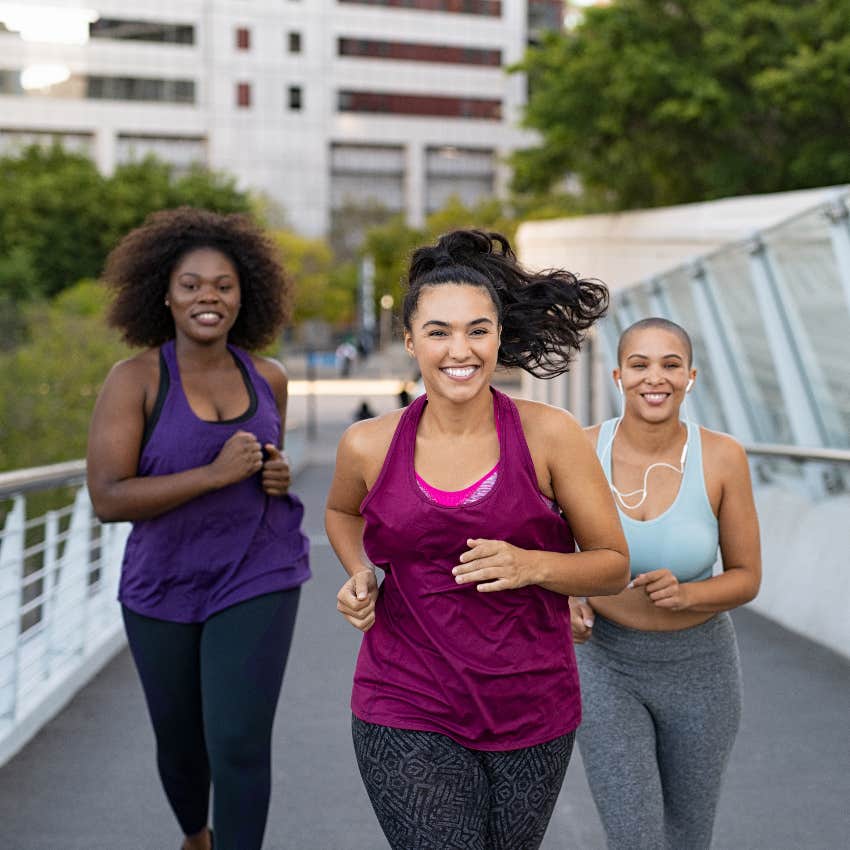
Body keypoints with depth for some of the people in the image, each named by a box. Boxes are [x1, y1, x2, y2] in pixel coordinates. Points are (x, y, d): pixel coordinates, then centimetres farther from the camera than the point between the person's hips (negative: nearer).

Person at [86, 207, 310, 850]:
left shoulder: (268, 377, 0)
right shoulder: (135, 379, -12)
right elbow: (107, 498, -19)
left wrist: (280, 475, -5)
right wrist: (215, 473, -26)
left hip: (257, 580, 1)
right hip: (163, 586, 0)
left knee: (239, 744, -11)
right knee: (180, 742, 18)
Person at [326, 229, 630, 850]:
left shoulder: (549, 436, -7)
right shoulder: (370, 446, -3)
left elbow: (614, 565, 0)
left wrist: (530, 565, -18)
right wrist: (360, 579, 1)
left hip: (532, 712, 1)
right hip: (409, 714, 0)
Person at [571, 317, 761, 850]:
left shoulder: (722, 457, -16)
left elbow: (747, 579, -7)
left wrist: (685, 594, -28)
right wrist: (567, 602, -18)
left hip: (699, 669, 1)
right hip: (608, 666, -1)